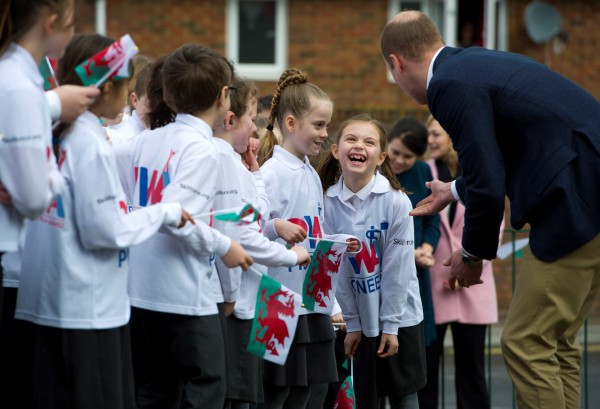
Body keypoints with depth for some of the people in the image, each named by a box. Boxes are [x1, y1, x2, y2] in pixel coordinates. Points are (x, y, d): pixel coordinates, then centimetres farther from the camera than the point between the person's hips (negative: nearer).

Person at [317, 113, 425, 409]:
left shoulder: (396, 201, -16)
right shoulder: (329, 202, -8)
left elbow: (398, 268, -13)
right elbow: (337, 268, -3)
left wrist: (390, 325, -12)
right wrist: (351, 323, -2)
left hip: (401, 316, -3)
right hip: (361, 318, 3)